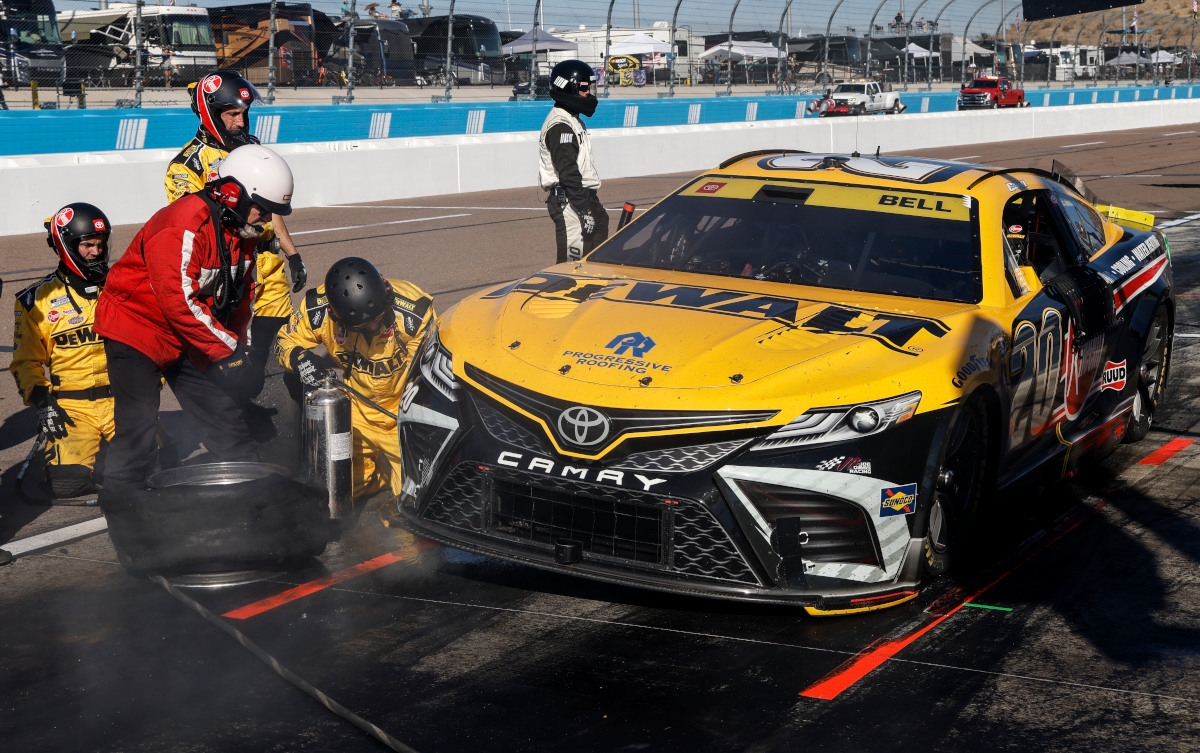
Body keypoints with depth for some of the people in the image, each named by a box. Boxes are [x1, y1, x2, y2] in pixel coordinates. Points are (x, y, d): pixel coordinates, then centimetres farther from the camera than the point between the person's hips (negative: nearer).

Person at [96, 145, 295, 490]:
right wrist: (227, 348, -25)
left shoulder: (243, 229, 1)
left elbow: (240, 293, 11)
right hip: (137, 325, -8)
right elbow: (179, 301, -31)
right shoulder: (186, 225, -28)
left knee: (223, 413, 10)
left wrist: (239, 344, 3)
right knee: (138, 427, -9)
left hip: (188, 338, 8)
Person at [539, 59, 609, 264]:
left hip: (583, 197, 11)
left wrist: (592, 204, 24)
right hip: (570, 202, -11)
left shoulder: (572, 120, 18)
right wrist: (585, 211, -23)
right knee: (573, 261, -11)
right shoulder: (561, 126, -15)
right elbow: (568, 174, -21)